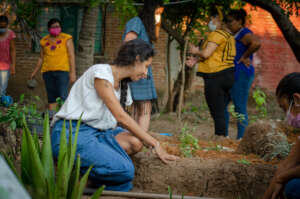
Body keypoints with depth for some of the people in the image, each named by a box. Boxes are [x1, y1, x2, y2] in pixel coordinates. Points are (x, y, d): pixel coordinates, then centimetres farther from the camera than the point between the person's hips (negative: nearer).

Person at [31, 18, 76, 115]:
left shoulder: (66, 38, 2)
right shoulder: (45, 41, 12)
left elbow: (71, 56, -1)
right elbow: (41, 58, 19)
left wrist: (73, 72, -9)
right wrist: (35, 72, 16)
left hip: (62, 71, -4)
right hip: (48, 72, 4)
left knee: (63, 96, -14)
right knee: (51, 97, 4)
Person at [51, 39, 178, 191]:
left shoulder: (123, 87, 17)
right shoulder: (101, 72, -11)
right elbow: (121, 117, -15)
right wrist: (155, 144, -12)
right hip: (70, 133, -9)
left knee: (135, 143, -17)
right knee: (125, 170, -27)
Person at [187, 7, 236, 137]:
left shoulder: (217, 34, -11)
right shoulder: (229, 35, 18)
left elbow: (206, 53, -17)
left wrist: (196, 51, 4)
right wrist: (196, 61, 18)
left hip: (215, 77, -10)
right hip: (227, 76, 10)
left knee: (217, 114, -8)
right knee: (220, 113, 13)